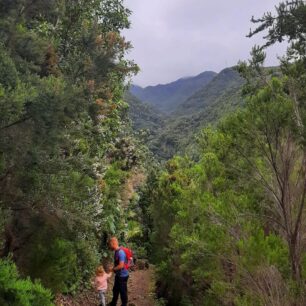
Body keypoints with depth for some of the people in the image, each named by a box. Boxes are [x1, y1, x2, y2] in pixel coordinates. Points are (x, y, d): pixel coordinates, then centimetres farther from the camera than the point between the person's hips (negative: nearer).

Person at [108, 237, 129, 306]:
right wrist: (113, 269, 4)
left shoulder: (120, 252, -27)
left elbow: (121, 265, -30)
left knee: (123, 291, 8)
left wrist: (113, 269, -17)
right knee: (115, 290, 24)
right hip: (118, 275, 10)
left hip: (123, 275, -10)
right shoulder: (116, 252, 3)